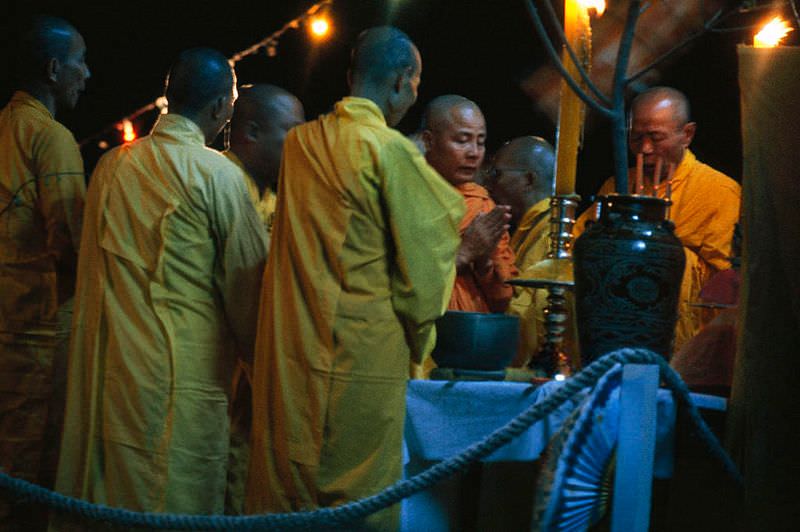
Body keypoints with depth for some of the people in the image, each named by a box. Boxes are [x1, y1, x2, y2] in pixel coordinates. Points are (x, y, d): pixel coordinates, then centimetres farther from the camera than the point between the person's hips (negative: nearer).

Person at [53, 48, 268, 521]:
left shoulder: (111, 165, 6)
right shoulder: (217, 175, -11)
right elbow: (249, 279, -4)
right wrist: (256, 352, 11)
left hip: (106, 368, 6)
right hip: (183, 372, -6)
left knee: (102, 500, 13)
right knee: (179, 503, 0)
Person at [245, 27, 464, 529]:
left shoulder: (299, 142, 8)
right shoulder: (391, 150, -11)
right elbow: (423, 258, -6)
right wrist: (418, 336, 8)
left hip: (290, 351, 6)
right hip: (364, 352, -6)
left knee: (286, 491, 11)